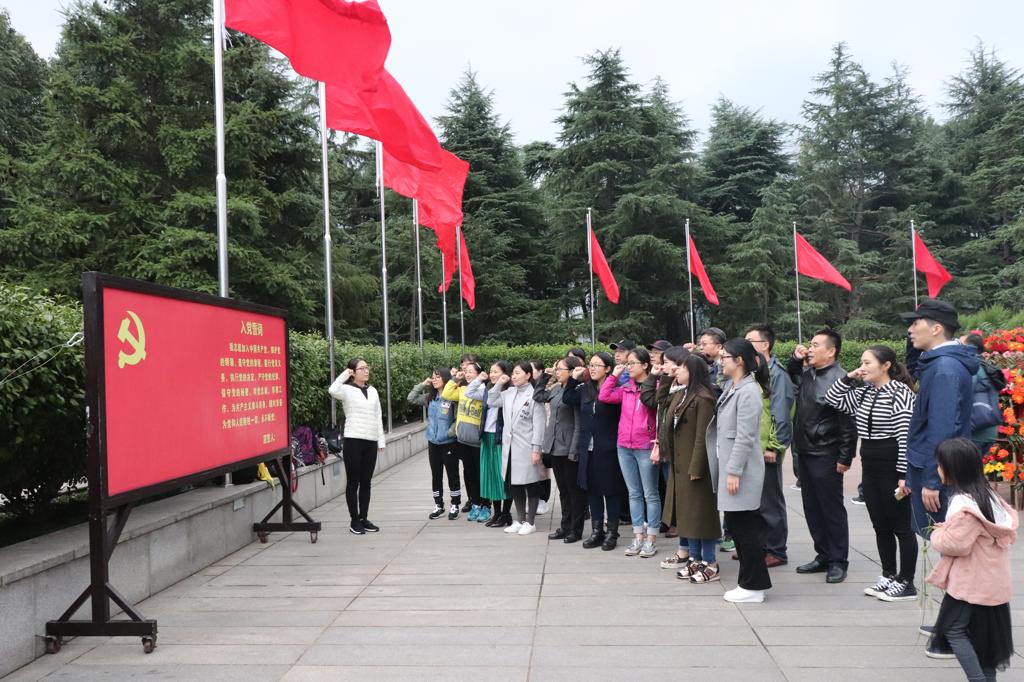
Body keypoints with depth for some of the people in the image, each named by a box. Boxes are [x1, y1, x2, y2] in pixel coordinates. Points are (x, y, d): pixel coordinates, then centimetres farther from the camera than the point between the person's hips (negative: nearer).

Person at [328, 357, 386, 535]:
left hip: (371, 441, 5)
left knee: (366, 482, 11)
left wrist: (381, 441, 11)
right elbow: (332, 390, -29)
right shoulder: (347, 390, -4)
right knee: (353, 482, 2)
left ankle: (363, 518, 20)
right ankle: (354, 521, 11)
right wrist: (344, 374, -15)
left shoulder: (372, 391, 13)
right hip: (353, 440, -5)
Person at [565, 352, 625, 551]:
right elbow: (567, 398, 16)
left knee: (611, 490, 5)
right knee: (592, 489, 12)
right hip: (588, 448, 6)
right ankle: (596, 531, 23)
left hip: (608, 449, -6)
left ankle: (612, 533, 16)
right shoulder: (585, 389, 8)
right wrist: (574, 378, 9)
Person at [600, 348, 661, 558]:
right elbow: (604, 397, 4)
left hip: (646, 448, -6)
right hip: (625, 447, 6)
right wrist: (614, 375, 3)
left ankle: (651, 540, 12)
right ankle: (638, 537, 20)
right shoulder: (625, 388, 8)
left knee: (650, 494, 4)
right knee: (634, 493, 12)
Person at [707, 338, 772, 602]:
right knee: (737, 524, 14)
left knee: (744, 526, -1)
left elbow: (744, 437, -20)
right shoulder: (731, 387, 12)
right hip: (729, 466, 9)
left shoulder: (748, 392, -17)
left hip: (740, 469, -9)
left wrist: (734, 471, -20)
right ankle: (748, 581, 24)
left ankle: (753, 586, 9)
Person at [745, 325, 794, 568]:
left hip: (766, 450, -8)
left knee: (770, 503, 3)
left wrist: (774, 446, -17)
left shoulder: (776, 373, -12)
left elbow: (782, 414, -16)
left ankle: (776, 551, 15)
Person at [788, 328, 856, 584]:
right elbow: (791, 378, 33)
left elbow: (848, 422, -17)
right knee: (812, 508, 14)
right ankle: (823, 555, 27)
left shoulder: (839, 379, -16)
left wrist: (844, 458, -17)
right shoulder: (807, 374, 8)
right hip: (805, 452, 8)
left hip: (825, 456, -8)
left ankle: (838, 562, 14)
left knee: (832, 509, 3)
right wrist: (796, 359, 12)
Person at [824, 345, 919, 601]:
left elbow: (906, 436, -17)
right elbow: (832, 399, 18)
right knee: (880, 526, 14)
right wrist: (848, 378, 6)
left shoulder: (901, 393, -13)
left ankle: (906, 583, 12)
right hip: (870, 467, 8)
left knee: (901, 526, 3)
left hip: (893, 467, -8)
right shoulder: (863, 394, 10)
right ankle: (888, 576, 26)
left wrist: (904, 475, -19)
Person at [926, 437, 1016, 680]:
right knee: (985, 631, 18)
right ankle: (988, 674, 27)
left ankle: (978, 677, -4)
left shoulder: (964, 505, -24)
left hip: (970, 581, -9)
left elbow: (955, 544, -27)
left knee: (953, 629, 0)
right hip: (990, 578, 9)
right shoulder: (986, 494, 6)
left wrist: (938, 534, -5)